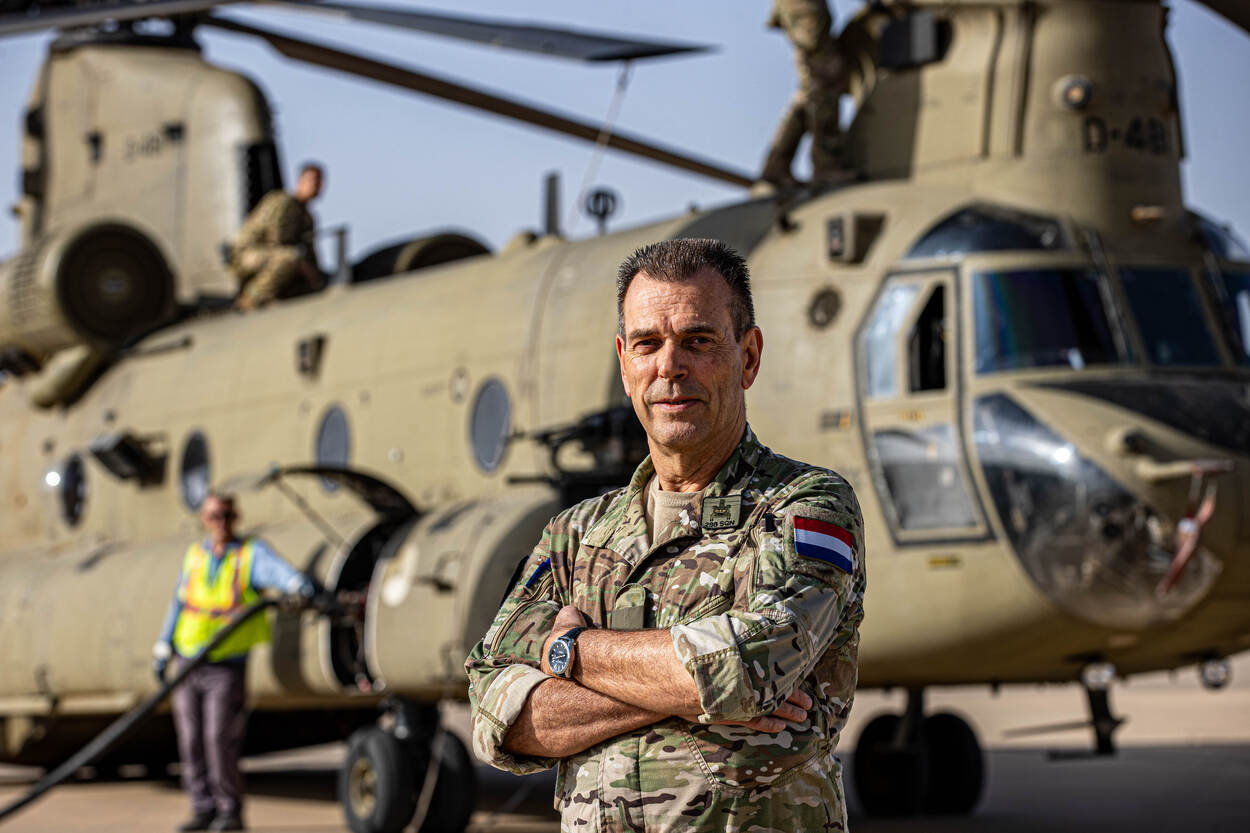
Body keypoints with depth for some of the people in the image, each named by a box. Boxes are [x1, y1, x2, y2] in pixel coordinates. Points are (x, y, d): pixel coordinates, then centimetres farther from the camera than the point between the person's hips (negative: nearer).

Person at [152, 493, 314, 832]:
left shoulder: (252, 553, -5)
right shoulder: (194, 555, 10)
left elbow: (277, 569, -26)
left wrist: (298, 584, -49)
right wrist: (163, 648, 20)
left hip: (227, 667, -5)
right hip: (188, 664, 5)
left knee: (220, 738, -13)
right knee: (191, 741, 4)